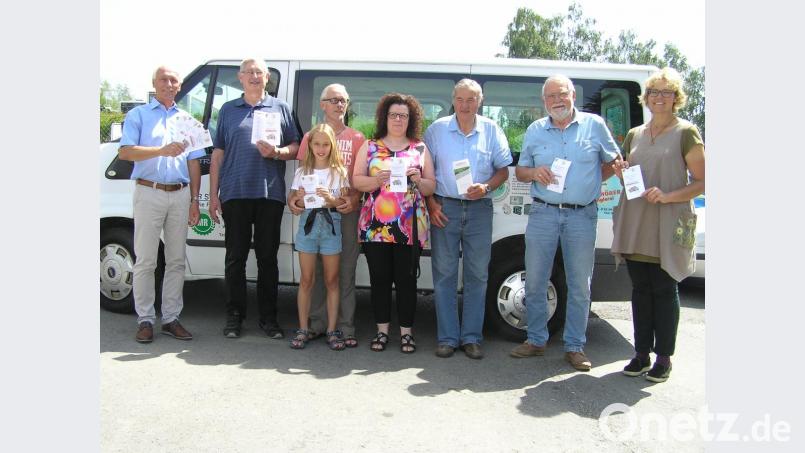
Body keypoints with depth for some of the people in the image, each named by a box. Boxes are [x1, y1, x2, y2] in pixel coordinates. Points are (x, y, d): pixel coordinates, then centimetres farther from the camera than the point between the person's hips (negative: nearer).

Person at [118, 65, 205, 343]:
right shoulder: (138, 115, 6)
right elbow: (125, 152, -8)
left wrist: (194, 200, 8)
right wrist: (161, 150, -22)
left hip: (180, 195, 4)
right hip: (149, 193, -4)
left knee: (176, 260, 6)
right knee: (145, 260, -2)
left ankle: (171, 318, 15)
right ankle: (145, 320, 7)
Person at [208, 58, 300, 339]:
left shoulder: (280, 108, 12)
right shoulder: (228, 110, 14)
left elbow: (296, 148, 10)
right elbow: (218, 154, 12)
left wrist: (276, 152, -12)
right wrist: (213, 195, 6)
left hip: (270, 194, 0)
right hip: (234, 194, 1)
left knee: (268, 257, 4)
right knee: (235, 257, 4)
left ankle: (268, 317, 13)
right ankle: (234, 316, 14)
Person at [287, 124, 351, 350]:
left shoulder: (339, 172, 4)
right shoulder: (301, 172, 8)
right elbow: (290, 200, 8)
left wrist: (332, 199, -19)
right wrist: (298, 197, -12)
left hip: (331, 224, -1)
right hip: (308, 222, 1)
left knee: (331, 280, 4)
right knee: (306, 280, 4)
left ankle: (331, 330, 10)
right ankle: (303, 329, 12)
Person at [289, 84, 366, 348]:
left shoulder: (357, 138, 9)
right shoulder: (310, 137, 12)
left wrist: (354, 200, -15)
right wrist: (294, 198, -8)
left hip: (346, 210, -1)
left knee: (346, 270, 1)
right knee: (315, 268, 4)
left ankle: (346, 327, 6)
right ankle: (316, 323, 14)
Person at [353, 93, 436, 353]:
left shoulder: (420, 149, 11)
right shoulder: (369, 147, 11)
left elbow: (431, 188, 10)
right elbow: (356, 180, 5)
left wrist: (418, 180, -11)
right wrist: (376, 180, -14)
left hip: (409, 227, 0)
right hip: (375, 225, 1)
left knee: (406, 279, 2)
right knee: (379, 279, 5)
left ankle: (406, 332, 13)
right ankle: (382, 330, 17)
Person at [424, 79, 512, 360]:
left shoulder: (492, 131, 6)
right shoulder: (437, 129, 4)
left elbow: (503, 170, 9)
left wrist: (486, 187, -10)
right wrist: (431, 203, -4)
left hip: (479, 209, 1)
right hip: (444, 207, -1)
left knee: (477, 275, 4)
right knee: (444, 274, 1)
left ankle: (471, 337, 14)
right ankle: (447, 338, 10)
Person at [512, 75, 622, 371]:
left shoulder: (594, 125, 4)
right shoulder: (535, 130, 10)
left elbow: (614, 161, 13)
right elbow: (520, 170, 15)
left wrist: (590, 181, 0)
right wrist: (534, 173, -7)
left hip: (582, 216, -1)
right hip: (543, 214, 2)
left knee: (580, 286, 4)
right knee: (534, 282, 5)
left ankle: (574, 347, 16)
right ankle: (536, 341, 20)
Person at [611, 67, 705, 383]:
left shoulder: (686, 133, -1)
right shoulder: (633, 135, 15)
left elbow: (702, 182, -4)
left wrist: (668, 196, -18)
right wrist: (619, 174, 1)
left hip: (668, 226, -5)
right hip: (635, 224, 5)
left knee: (664, 290, 1)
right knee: (640, 289, 9)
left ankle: (663, 358, 11)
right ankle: (641, 354, 18)